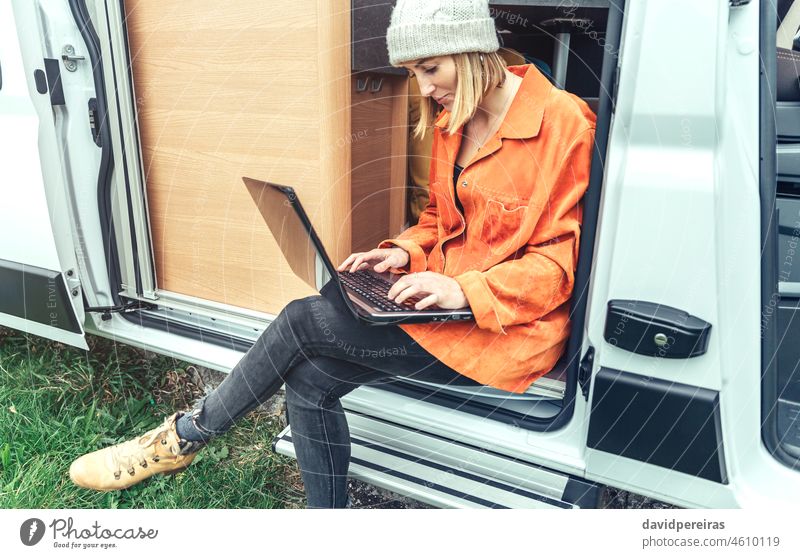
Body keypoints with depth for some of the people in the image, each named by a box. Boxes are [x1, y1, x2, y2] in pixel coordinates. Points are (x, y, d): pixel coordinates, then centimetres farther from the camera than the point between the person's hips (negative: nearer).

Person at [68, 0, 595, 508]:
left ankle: (185, 436, 6)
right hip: (443, 298, 7)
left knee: (303, 320, -18)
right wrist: (407, 251, -1)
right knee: (309, 380, -14)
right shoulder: (452, 118, 10)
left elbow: (562, 258, -13)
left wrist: (465, 289, -24)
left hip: (507, 326, -7)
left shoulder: (562, 122, -13)